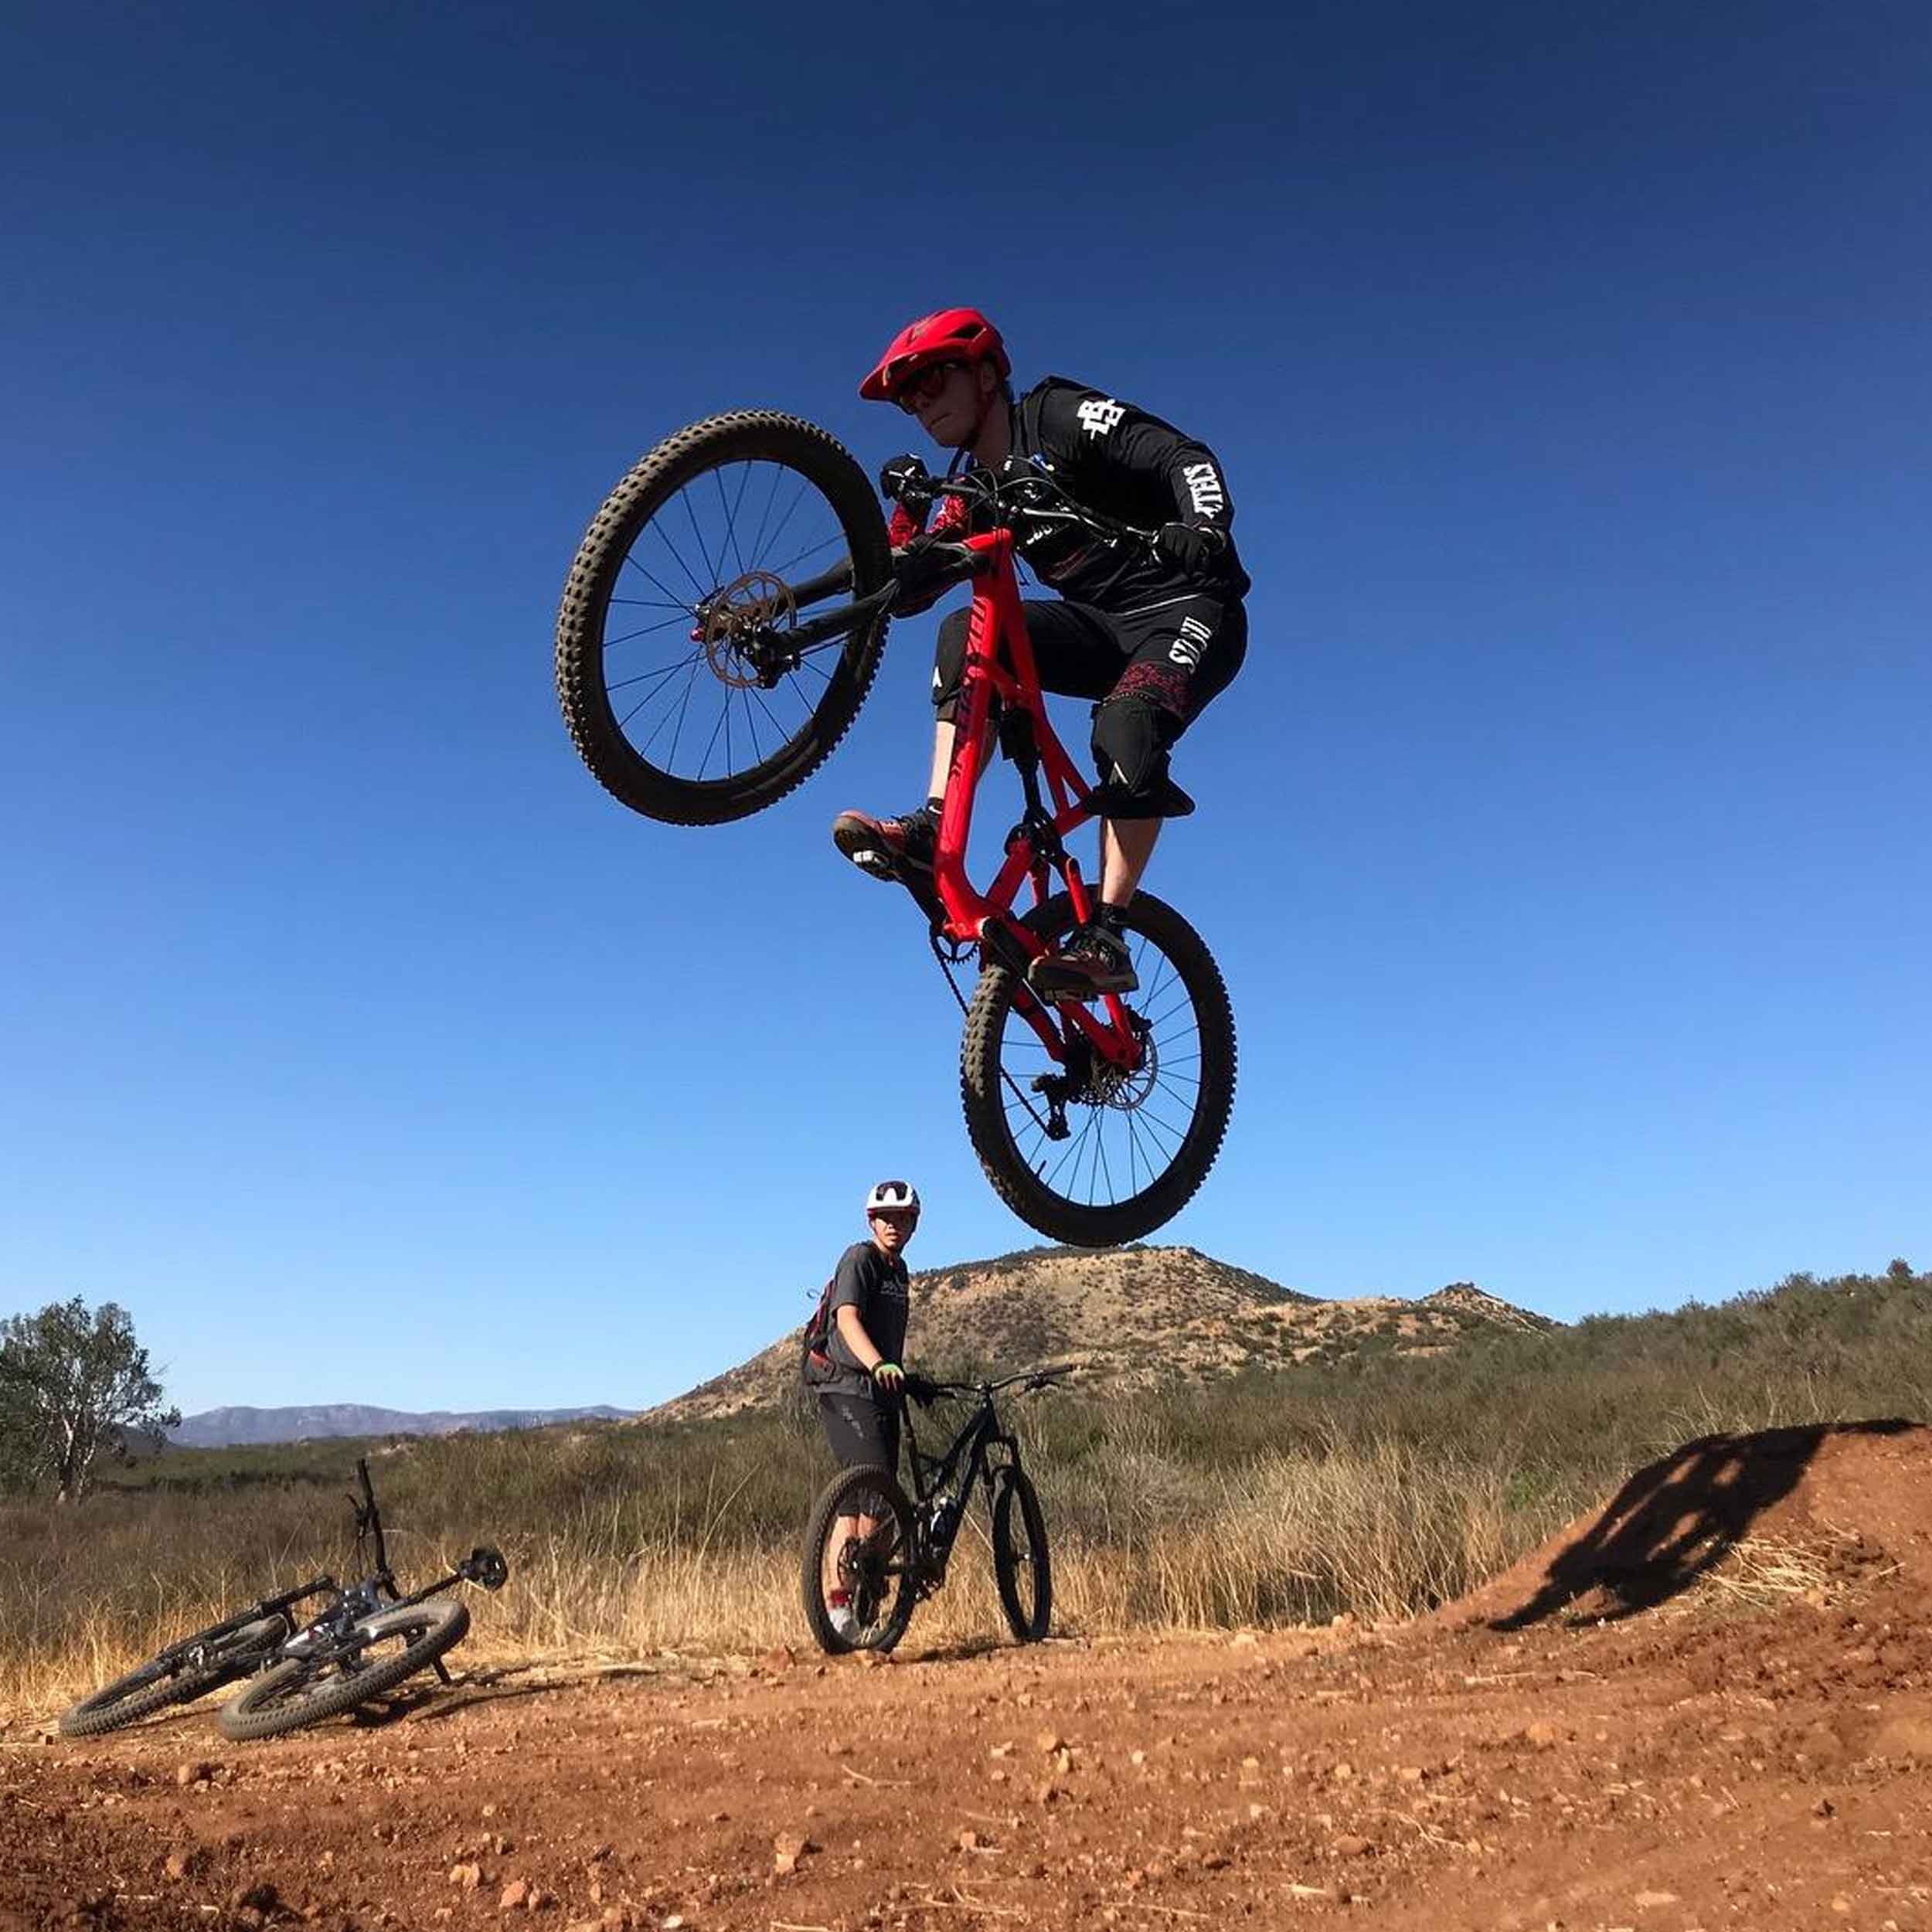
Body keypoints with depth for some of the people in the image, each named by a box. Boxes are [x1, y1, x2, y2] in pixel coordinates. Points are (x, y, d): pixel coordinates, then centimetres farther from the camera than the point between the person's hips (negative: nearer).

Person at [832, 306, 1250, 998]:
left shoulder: (1060, 416, -7)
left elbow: (1187, 458, -15)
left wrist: (1205, 528, -36)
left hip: (1188, 609, -5)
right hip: (1104, 625, 6)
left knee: (1126, 725, -34)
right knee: (969, 635, -19)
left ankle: (1105, 938, -29)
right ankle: (934, 830, -25)